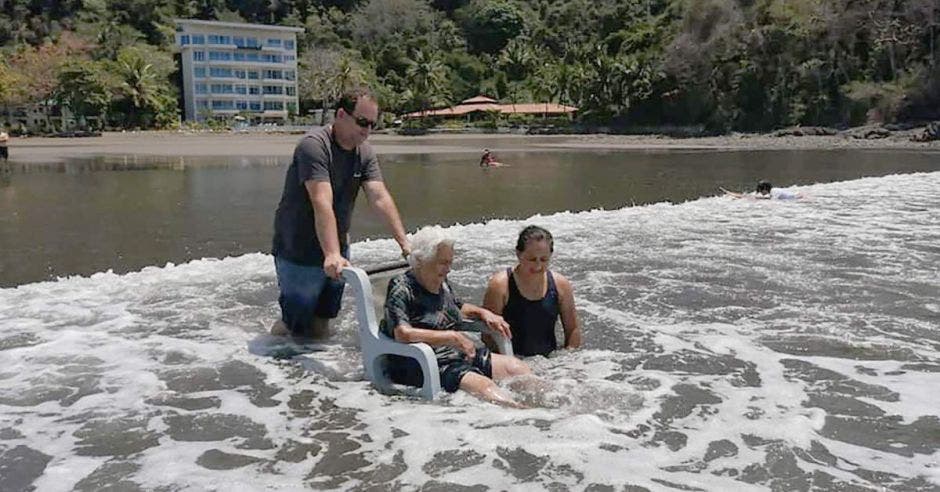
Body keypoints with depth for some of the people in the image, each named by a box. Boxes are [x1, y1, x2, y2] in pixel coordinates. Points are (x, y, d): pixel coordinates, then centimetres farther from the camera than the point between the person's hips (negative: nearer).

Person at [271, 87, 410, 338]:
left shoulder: (365, 153, 0)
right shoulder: (314, 145, -22)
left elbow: (380, 198, -10)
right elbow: (322, 203, -33)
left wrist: (404, 242, -21)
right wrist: (332, 255, -42)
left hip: (336, 253, 7)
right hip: (298, 254, -7)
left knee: (321, 329, 17)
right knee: (298, 328, 1)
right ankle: (274, 336, 30)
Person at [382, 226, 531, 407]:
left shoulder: (441, 283, 14)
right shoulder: (401, 290, -12)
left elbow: (459, 307, 34)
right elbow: (403, 334, -27)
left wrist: (484, 313, 13)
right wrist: (452, 337, -24)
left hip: (459, 355, 9)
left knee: (516, 367, -5)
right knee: (482, 384, -31)